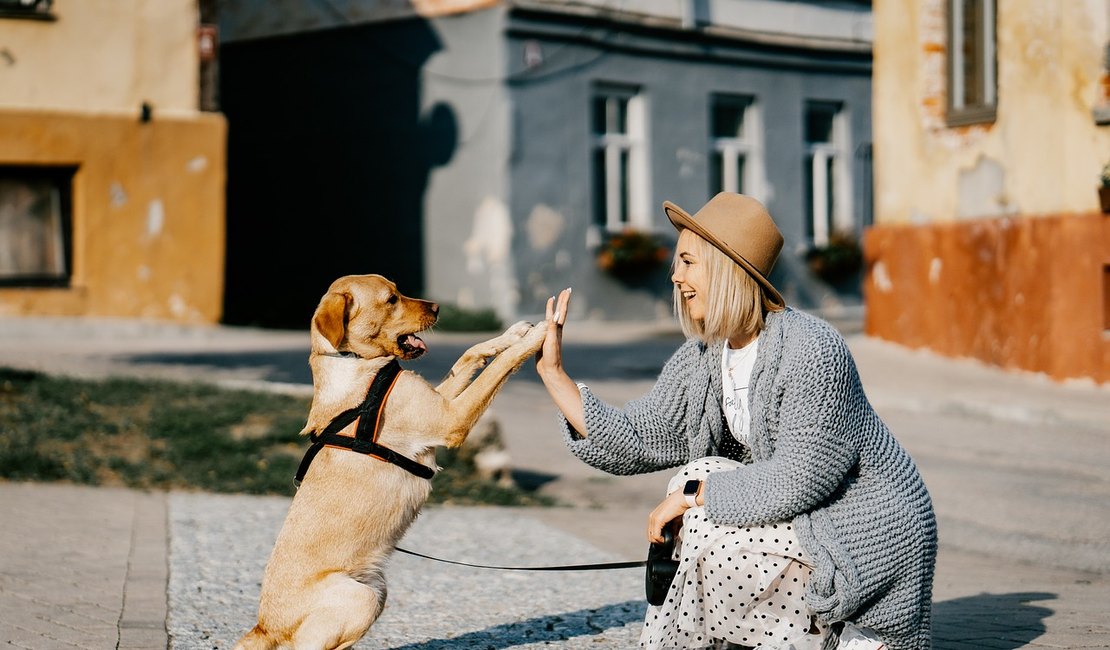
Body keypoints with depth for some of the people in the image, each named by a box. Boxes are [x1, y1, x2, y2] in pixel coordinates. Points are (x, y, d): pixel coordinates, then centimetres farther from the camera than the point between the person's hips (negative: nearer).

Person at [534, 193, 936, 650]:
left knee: (706, 530, -20)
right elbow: (635, 441, -1)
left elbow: (797, 480, -27)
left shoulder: (811, 351, -24)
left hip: (871, 534, -9)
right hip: (802, 524, 9)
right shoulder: (701, 359, 1)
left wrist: (694, 494, -21)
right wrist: (552, 372, -4)